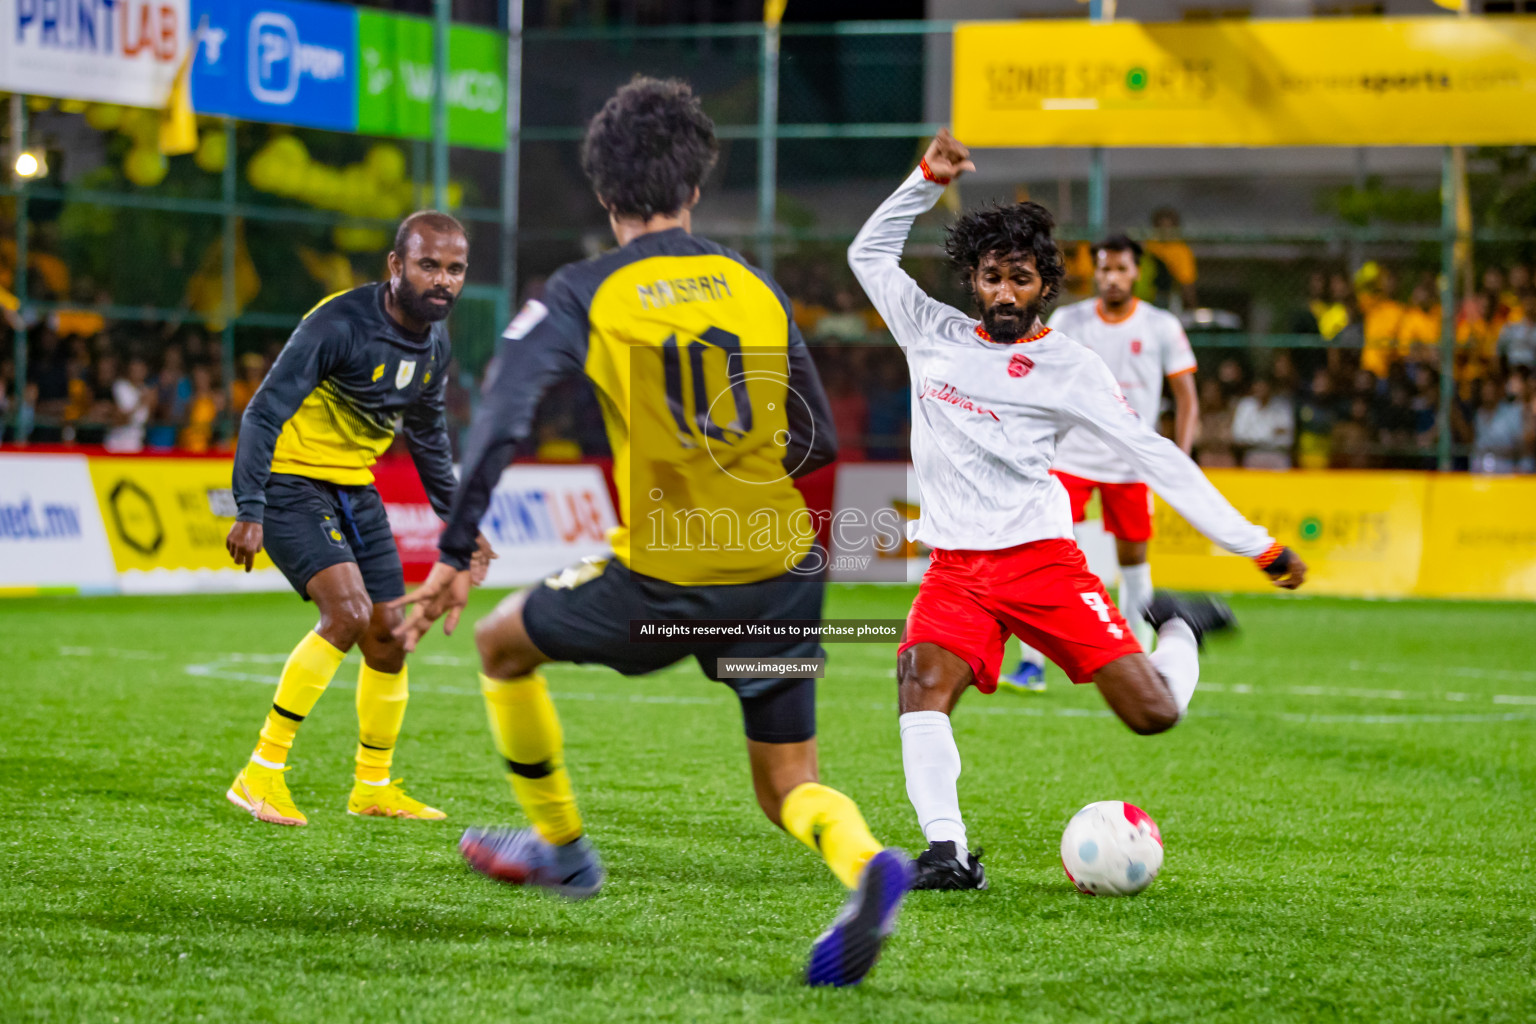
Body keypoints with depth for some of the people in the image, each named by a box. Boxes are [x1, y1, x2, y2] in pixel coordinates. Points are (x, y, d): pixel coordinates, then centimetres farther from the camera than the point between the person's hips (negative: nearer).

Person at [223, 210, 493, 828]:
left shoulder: (434, 344, 2)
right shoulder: (338, 325, -23)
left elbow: (427, 433, 19)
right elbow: (263, 413, -24)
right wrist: (249, 513, -31)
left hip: (355, 490, 8)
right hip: (292, 481, -8)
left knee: (389, 635, 7)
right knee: (348, 610, -24)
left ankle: (373, 787, 25)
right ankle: (261, 773, -18)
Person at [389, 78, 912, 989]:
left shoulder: (585, 296, -2)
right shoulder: (758, 289, 10)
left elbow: (501, 423, -13)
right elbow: (818, 444, 16)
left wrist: (455, 557, -9)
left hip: (664, 580, -3)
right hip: (781, 572, 3)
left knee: (504, 643, 25)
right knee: (789, 789, 11)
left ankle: (561, 846, 36)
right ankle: (866, 863, -23)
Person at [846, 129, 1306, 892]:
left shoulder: (1068, 367, 1)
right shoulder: (933, 335, 10)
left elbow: (1153, 456, 0)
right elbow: (870, 253, 21)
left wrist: (1254, 544, -3)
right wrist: (927, 179, 8)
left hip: (1042, 561, -2)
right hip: (955, 568, 2)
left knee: (1154, 714, -8)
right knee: (922, 678, -29)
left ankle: (1179, 628, 26)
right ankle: (945, 851, -29)